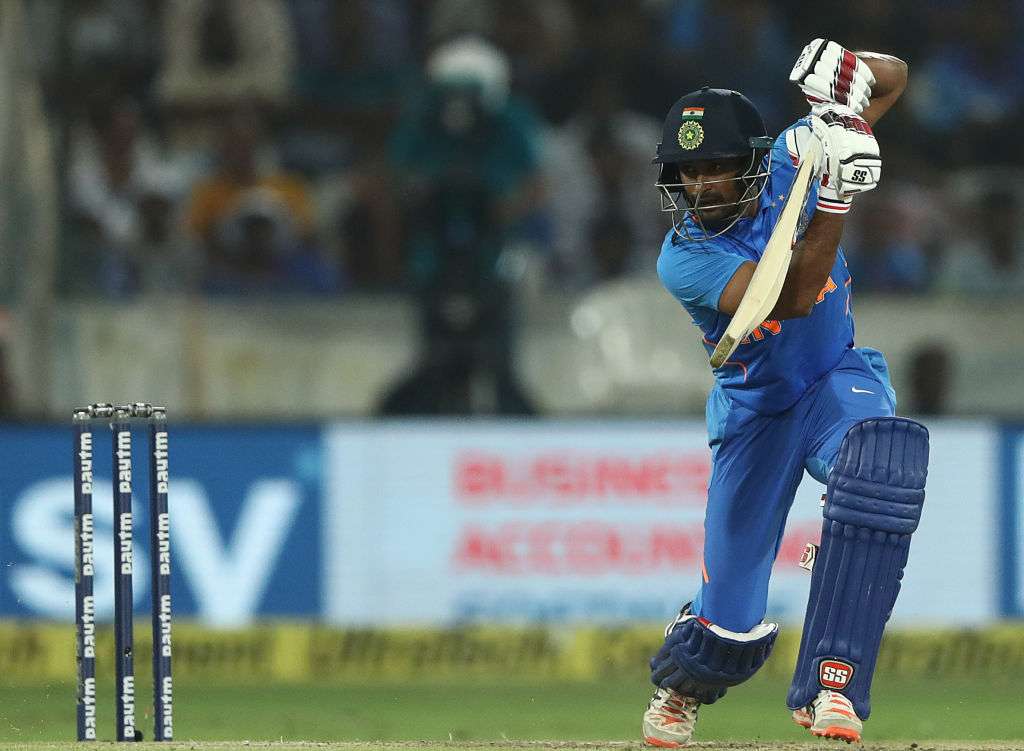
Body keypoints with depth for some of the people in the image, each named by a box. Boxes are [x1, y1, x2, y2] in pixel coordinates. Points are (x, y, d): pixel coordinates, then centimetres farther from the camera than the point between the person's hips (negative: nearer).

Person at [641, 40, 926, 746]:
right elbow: (790, 298, -37)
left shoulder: (790, 161, -11)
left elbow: (894, 77, -4)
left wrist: (845, 69, -27)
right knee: (731, 624, 0)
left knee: (880, 462, -38)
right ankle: (680, 686, 42)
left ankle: (830, 684, -36)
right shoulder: (682, 259, -21)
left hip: (839, 379, 1)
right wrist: (834, 199, -45)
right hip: (754, 412, -1)